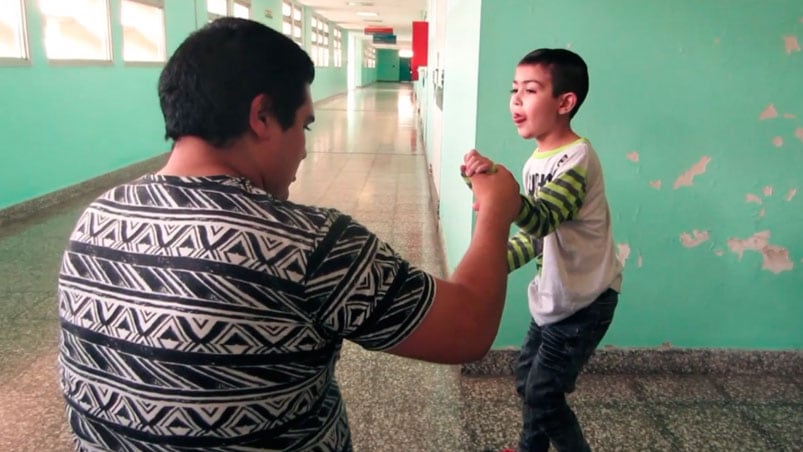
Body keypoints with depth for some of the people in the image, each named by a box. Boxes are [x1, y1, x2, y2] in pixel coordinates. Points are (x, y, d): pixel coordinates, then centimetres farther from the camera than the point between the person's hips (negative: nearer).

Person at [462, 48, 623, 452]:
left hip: (584, 300, -8)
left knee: (543, 395, 0)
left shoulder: (576, 160, -23)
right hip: (554, 295, 9)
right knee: (526, 381, 21)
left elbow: (542, 219, -39)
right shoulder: (537, 161, 2)